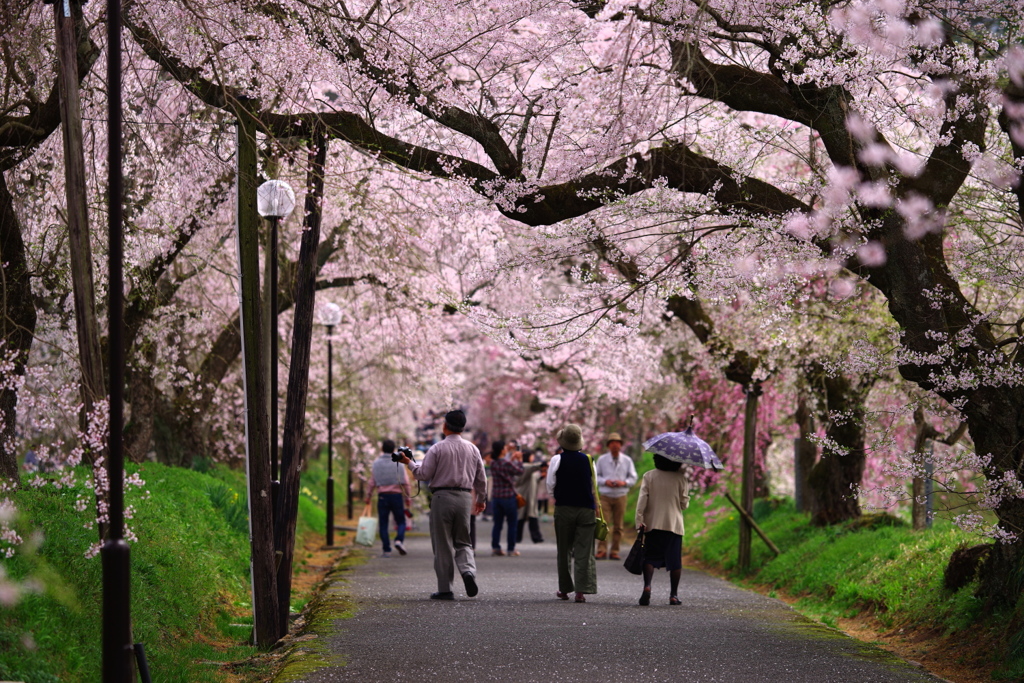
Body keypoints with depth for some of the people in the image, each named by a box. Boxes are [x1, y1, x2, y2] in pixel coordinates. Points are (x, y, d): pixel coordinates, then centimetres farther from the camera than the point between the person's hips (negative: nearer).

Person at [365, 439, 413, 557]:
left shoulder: (376, 463, 3)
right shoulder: (398, 463, 0)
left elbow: (372, 482, 4)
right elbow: (405, 482, -3)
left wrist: (369, 496, 15)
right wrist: (407, 497, 4)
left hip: (382, 495, 1)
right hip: (396, 494, -1)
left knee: (383, 524, 5)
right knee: (401, 521, 9)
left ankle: (387, 550, 1)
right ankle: (399, 540, -18)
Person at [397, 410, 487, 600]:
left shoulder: (438, 448, -6)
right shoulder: (472, 449, 8)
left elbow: (424, 474, -6)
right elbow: (481, 479, 13)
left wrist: (409, 463, 11)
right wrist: (481, 499, 27)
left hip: (442, 497, -4)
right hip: (465, 497, 4)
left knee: (443, 545, 2)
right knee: (462, 542, 14)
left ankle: (445, 589, 3)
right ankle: (468, 570, -15)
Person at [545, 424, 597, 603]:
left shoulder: (557, 460, -6)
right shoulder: (587, 459, 0)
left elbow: (550, 487, -4)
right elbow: (593, 486, 6)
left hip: (564, 508, -1)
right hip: (586, 509, 1)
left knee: (564, 550, 10)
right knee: (583, 550, 1)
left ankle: (564, 589, 15)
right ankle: (581, 590, -7)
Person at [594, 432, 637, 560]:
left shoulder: (627, 461, 6)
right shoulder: (602, 460, 5)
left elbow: (633, 478, 9)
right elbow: (596, 476, 9)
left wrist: (624, 482, -11)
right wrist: (605, 481, -11)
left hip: (620, 496, 1)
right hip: (605, 496, -1)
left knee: (618, 526, 0)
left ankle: (615, 551, 6)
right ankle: (602, 550, -5)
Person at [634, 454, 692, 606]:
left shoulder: (649, 476, 1)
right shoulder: (681, 478, -2)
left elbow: (642, 499, -7)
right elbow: (684, 503, 0)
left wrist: (639, 520, -7)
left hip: (653, 524, 1)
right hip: (674, 524, 0)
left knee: (650, 558, 3)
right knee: (675, 561, 6)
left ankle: (647, 586, -21)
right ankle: (673, 595, 5)